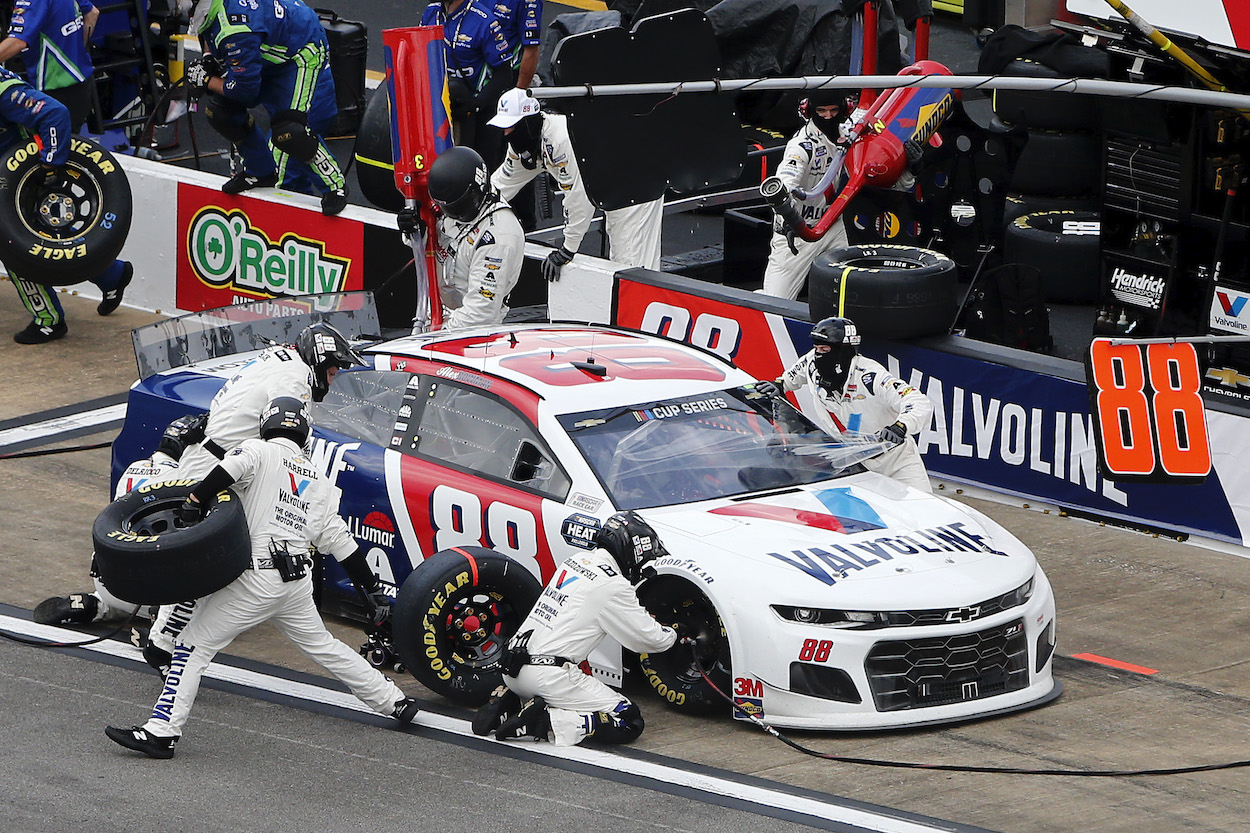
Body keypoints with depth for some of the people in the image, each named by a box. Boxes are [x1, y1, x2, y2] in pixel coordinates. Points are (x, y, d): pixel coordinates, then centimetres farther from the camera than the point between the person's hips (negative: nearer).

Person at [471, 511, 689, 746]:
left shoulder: (576, 561, 13)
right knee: (629, 723, -5)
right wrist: (674, 635, 20)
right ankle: (544, 723, -17)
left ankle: (508, 702, 9)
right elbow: (650, 639, -1)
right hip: (550, 675, -8)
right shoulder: (612, 585, -10)